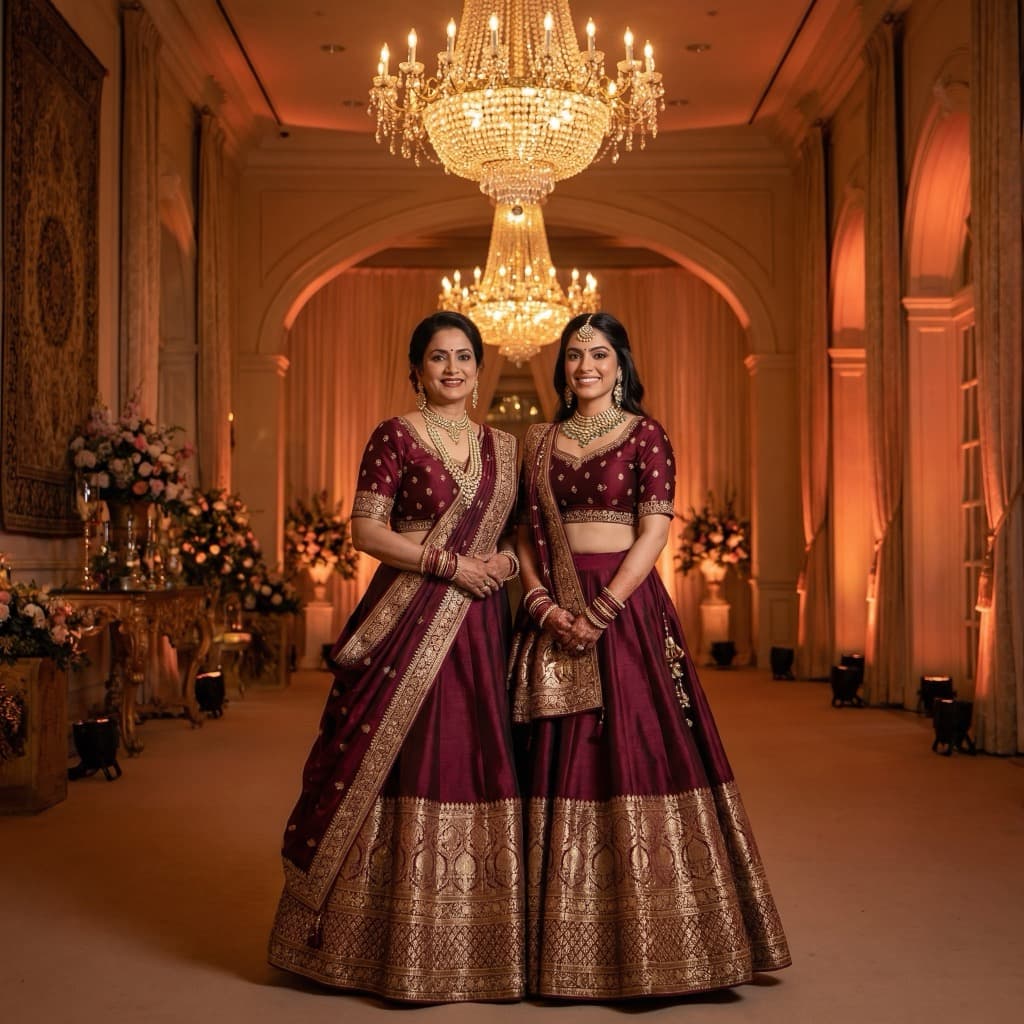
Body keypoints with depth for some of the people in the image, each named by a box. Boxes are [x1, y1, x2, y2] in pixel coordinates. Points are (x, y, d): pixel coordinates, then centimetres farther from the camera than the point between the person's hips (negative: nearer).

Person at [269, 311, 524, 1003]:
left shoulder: (503, 447, 14)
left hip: (479, 622, 5)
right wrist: (450, 563, -13)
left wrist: (509, 560, -1)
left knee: (477, 759, 5)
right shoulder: (396, 436, -2)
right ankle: (395, 943, 9)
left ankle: (473, 940, 16)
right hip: (407, 619, -5)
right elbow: (366, 531, -8)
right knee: (400, 761, -3)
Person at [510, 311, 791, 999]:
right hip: (555, 610, 4)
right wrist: (543, 603, -7)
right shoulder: (540, 442, 13)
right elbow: (526, 533, 10)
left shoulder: (645, 435, 1)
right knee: (558, 760, 4)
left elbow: (654, 532, -8)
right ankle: (563, 942, 14)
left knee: (638, 752, -5)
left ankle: (649, 942, 6)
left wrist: (600, 611, -15)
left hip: (626, 605, -4)